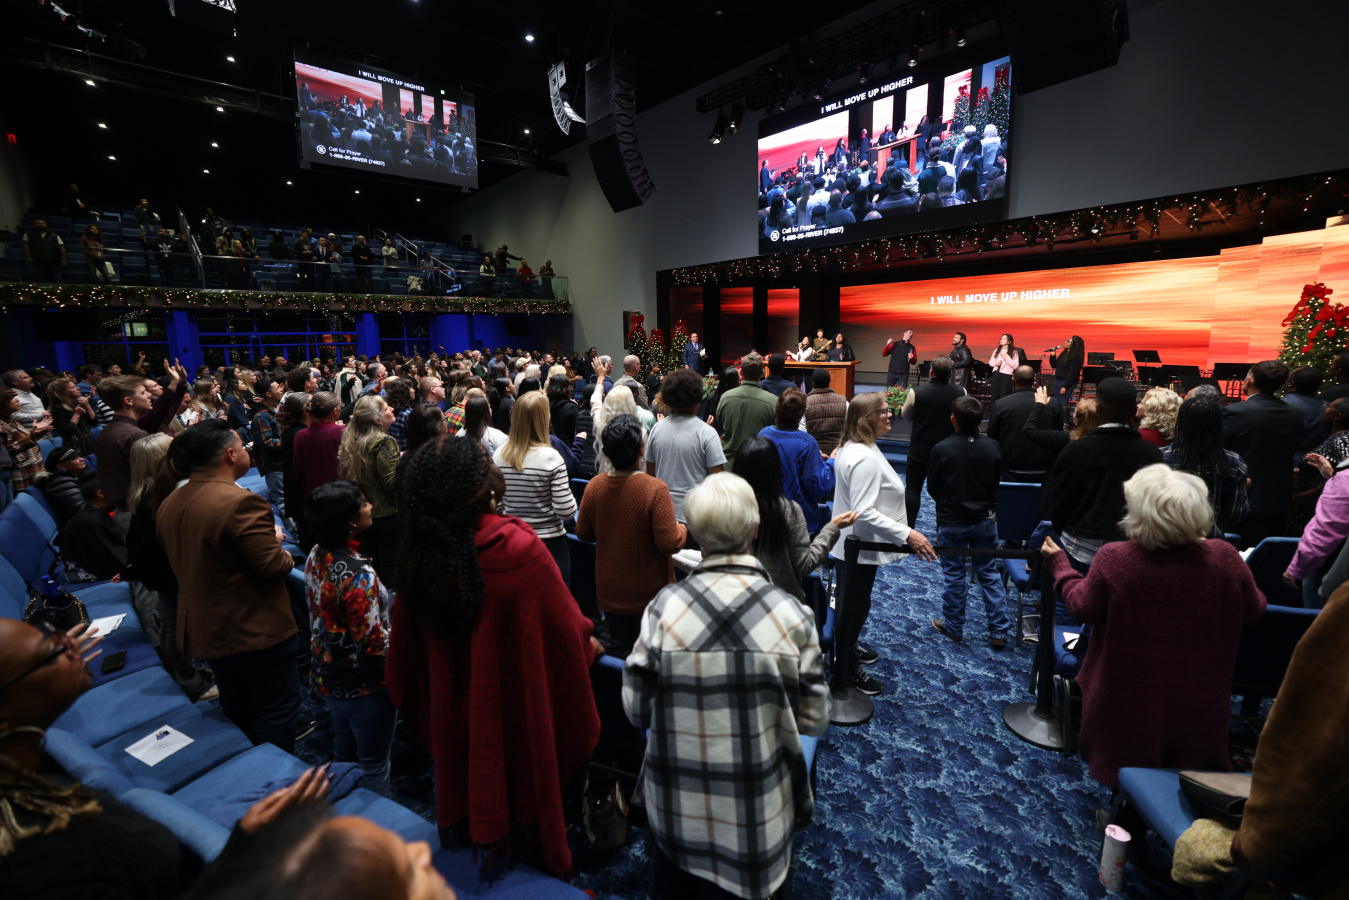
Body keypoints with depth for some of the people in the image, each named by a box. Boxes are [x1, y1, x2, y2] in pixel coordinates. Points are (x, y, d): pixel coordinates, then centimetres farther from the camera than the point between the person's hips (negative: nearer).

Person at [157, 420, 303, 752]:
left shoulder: (169, 504, 3)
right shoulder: (241, 502, -27)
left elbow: (191, 558, 14)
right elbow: (273, 566, -26)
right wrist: (284, 552, -4)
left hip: (204, 628, 9)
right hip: (254, 629, -9)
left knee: (236, 707, 26)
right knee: (278, 708, 8)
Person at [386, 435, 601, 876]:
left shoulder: (418, 549, -15)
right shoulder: (519, 548, -31)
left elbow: (405, 637, 1)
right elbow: (565, 626, -17)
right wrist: (588, 644, 5)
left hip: (454, 708, 4)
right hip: (514, 704, -3)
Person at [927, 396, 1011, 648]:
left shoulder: (942, 449, -20)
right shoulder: (992, 447, -10)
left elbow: (932, 488, -8)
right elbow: (997, 482, 4)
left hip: (952, 522, -3)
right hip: (985, 521, 3)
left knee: (954, 575, 10)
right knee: (989, 573, 14)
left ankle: (954, 627, 25)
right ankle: (998, 632, 21)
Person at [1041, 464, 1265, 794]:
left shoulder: (1114, 559, -26)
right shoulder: (1225, 559, -18)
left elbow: (1082, 608, -12)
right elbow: (1254, 610, 1)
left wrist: (1059, 564, 4)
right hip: (1199, 708, 3)